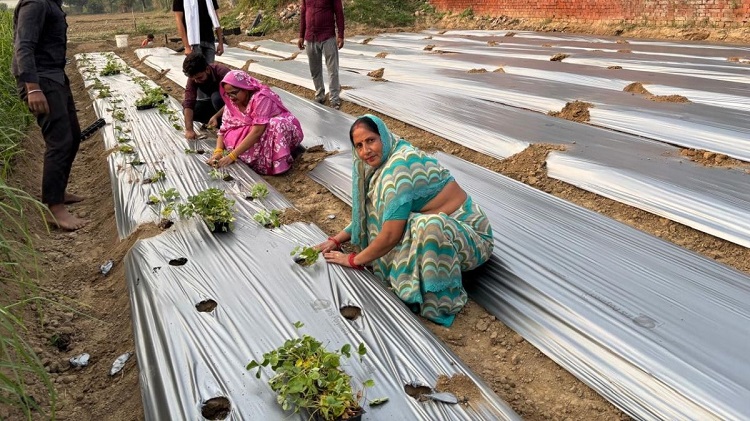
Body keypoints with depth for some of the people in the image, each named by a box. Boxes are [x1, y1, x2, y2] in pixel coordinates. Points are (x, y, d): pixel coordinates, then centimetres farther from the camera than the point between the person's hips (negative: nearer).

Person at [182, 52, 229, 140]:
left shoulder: (222, 72, -32)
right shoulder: (193, 78, -18)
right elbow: (188, 103, -26)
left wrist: (216, 116, -45)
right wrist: (189, 129, -36)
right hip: (213, 102, 5)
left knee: (216, 97, -35)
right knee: (187, 111, -15)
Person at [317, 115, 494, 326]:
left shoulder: (399, 165, -25)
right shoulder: (382, 164, 2)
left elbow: (391, 235, -27)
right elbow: (365, 216, 16)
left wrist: (354, 260, -12)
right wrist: (336, 240, 6)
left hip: (472, 236, -9)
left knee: (430, 225, -38)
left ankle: (441, 301, -18)